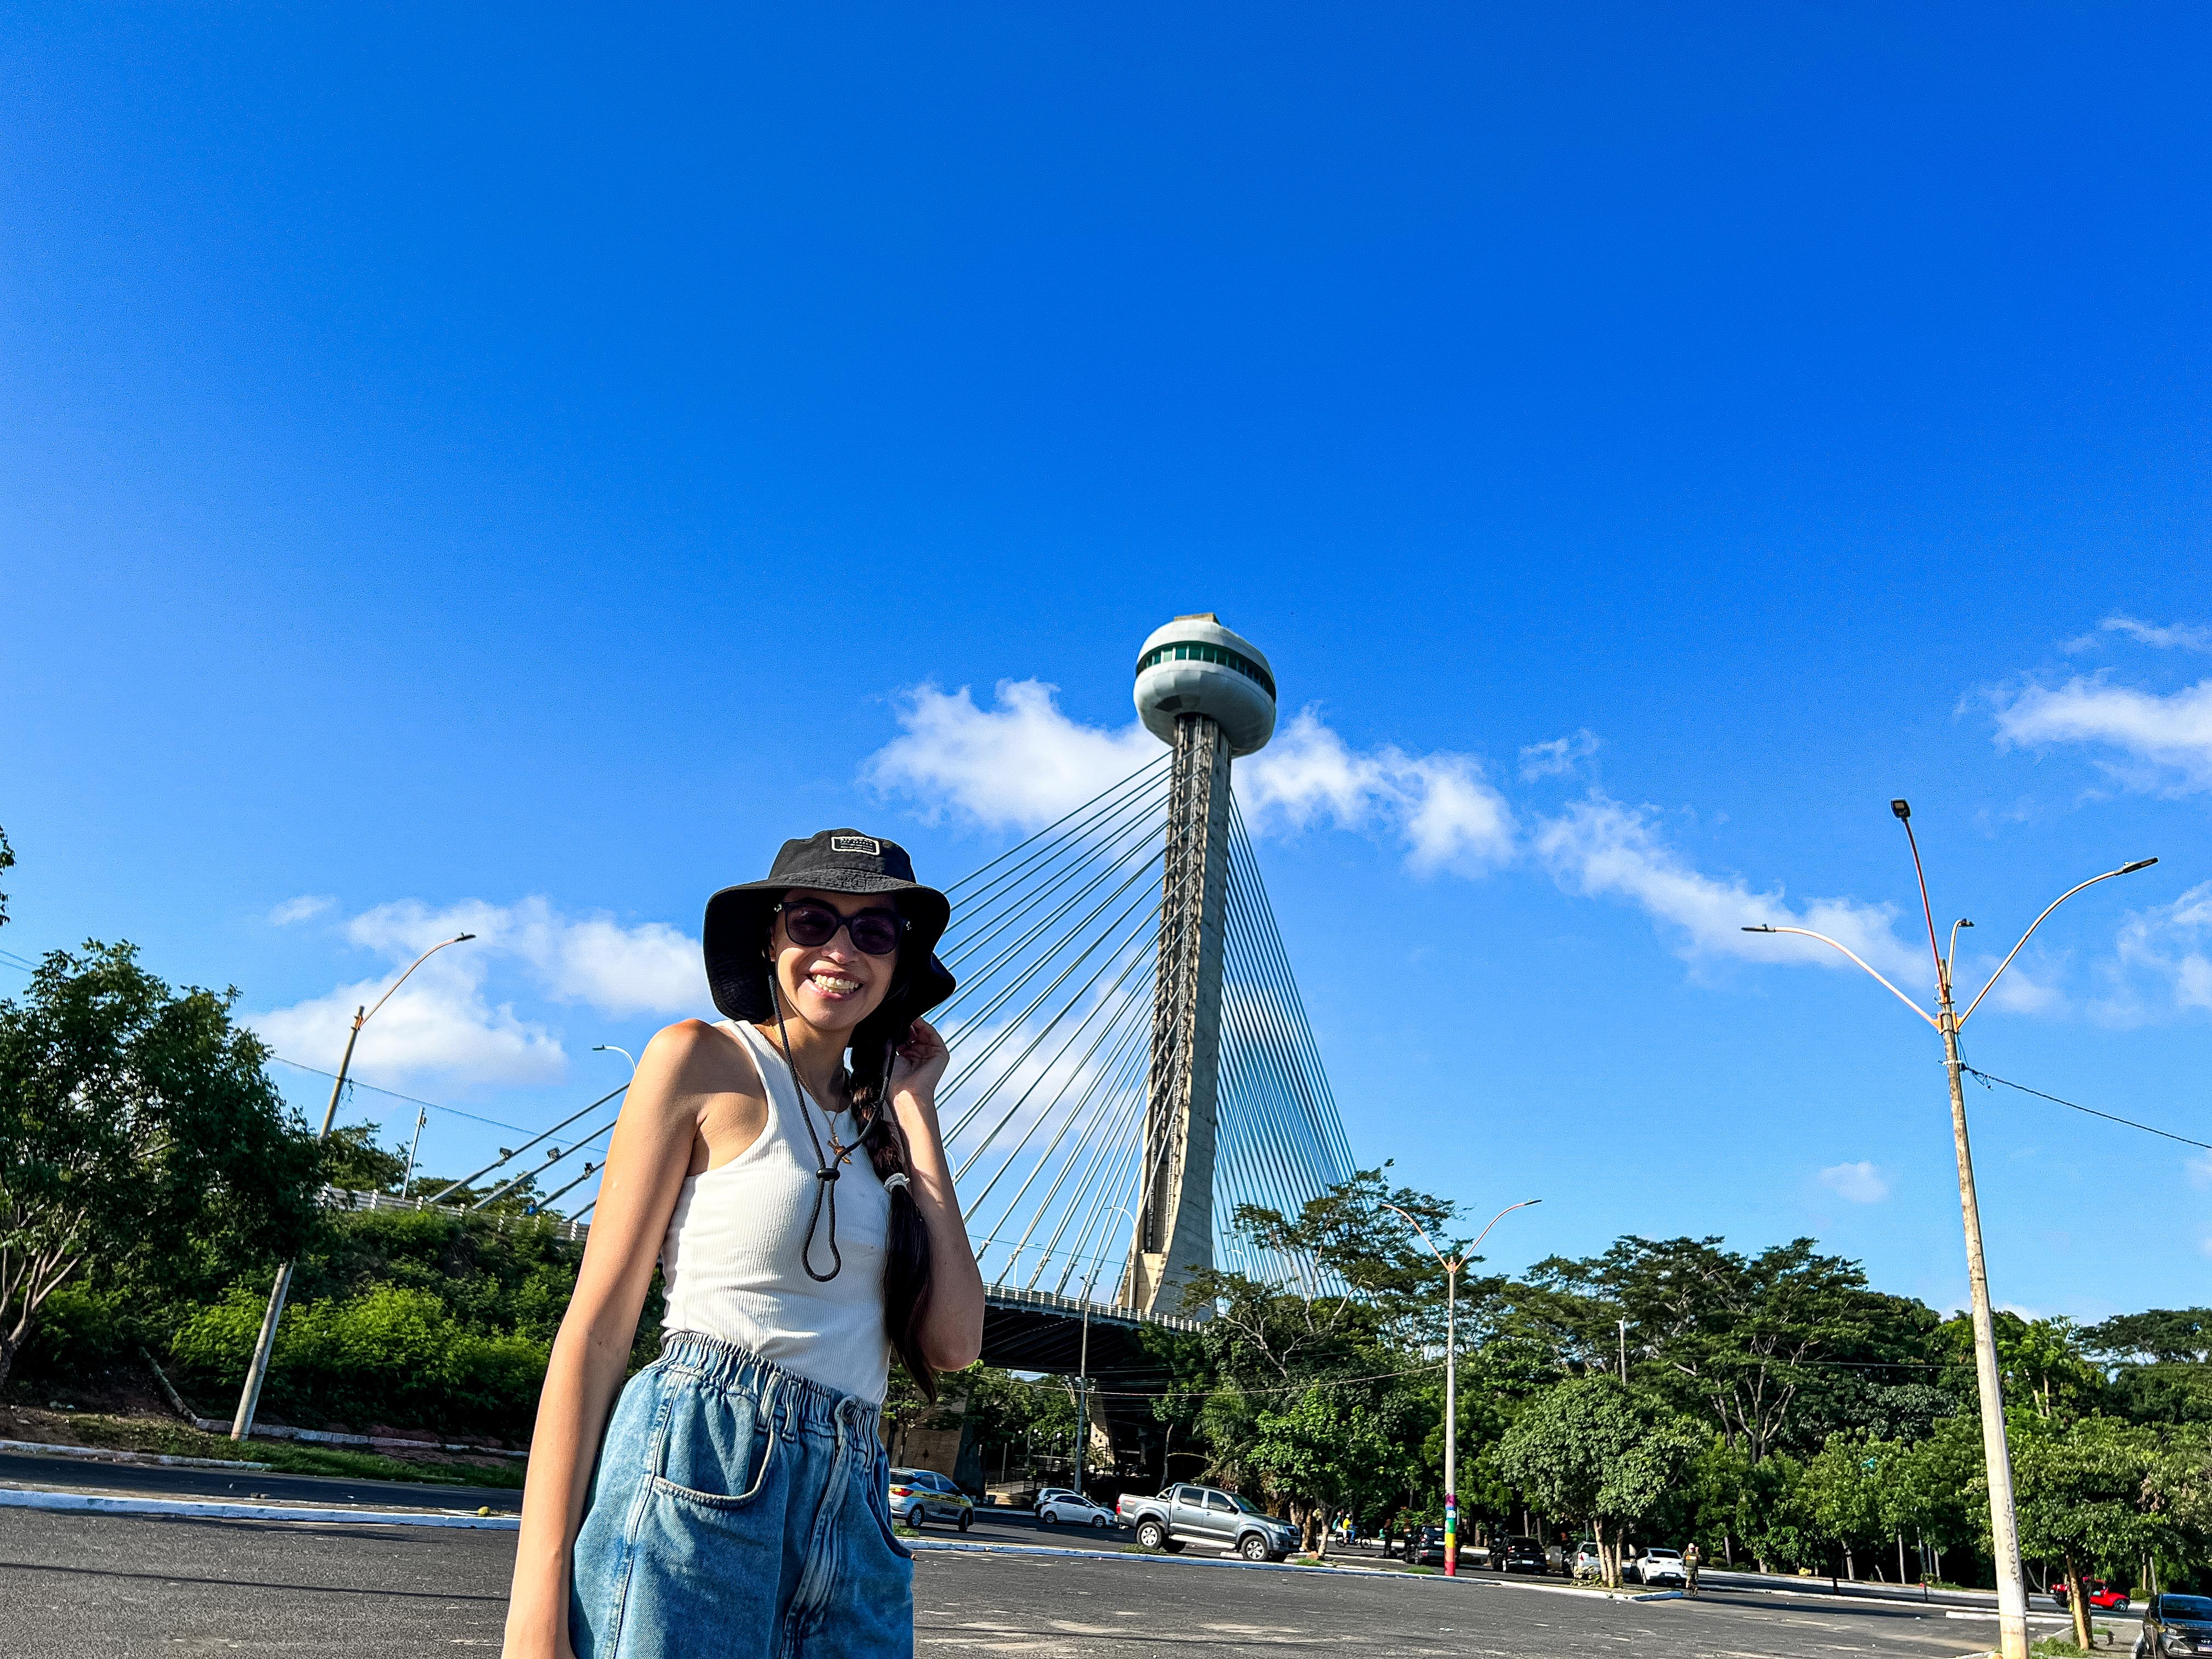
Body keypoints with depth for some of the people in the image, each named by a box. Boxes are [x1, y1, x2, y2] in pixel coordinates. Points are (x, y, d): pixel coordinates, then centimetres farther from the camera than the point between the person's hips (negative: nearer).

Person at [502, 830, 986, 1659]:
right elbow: (597, 1327, -5)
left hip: (855, 1514, 6)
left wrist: (916, 1108, 4)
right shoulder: (704, 1059, -1)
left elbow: (953, 1342, 3)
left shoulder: (878, 1120, 14)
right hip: (701, 1472, -5)